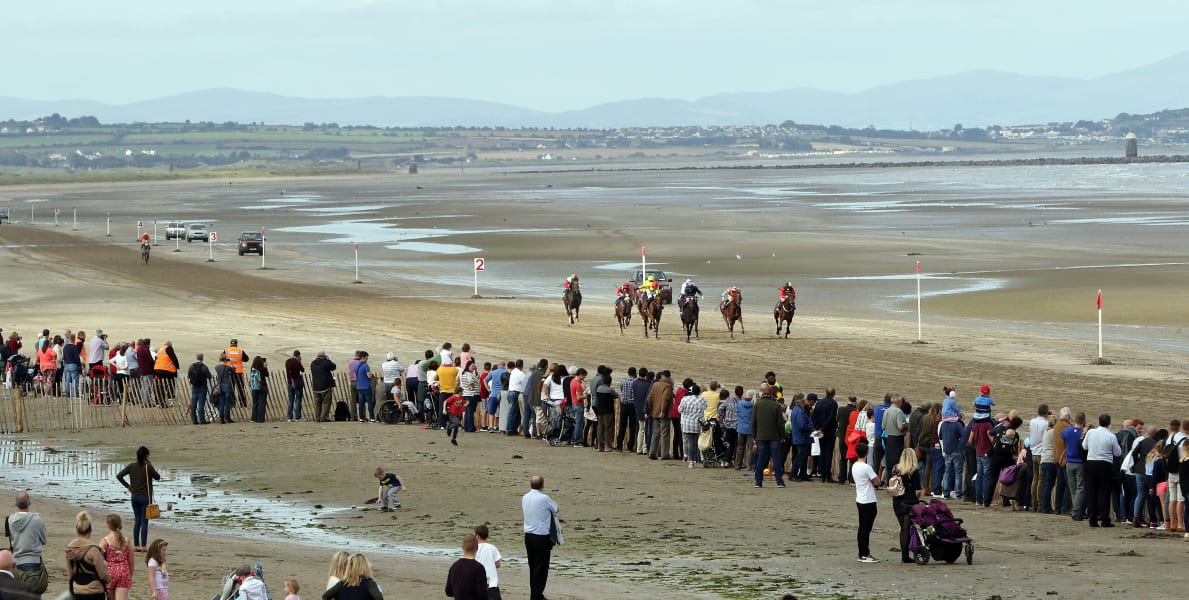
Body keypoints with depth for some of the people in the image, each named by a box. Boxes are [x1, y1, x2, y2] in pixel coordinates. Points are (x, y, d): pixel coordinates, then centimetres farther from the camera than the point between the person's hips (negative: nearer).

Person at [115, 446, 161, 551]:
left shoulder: (131, 466, -2)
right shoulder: (148, 467, -14)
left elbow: (119, 476, -2)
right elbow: (158, 477, 1)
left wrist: (127, 486, 7)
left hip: (134, 496, 4)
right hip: (145, 497, -4)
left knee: (137, 521, 14)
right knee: (144, 522, 0)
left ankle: (136, 545, 14)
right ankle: (143, 546, -1)